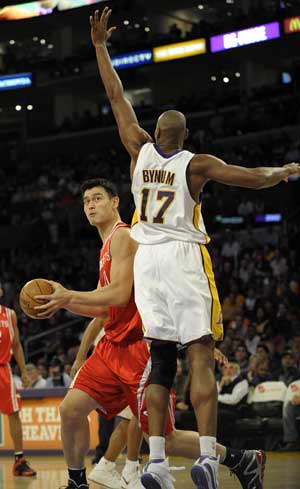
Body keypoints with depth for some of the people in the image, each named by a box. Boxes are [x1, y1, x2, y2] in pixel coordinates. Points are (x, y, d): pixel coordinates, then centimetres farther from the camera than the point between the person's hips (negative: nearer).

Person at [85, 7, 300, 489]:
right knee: (200, 358, -8)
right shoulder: (197, 164, -4)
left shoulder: (141, 151, 5)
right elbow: (252, 177, -6)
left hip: (147, 260, 4)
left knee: (161, 361, 6)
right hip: (185, 259, -4)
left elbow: (116, 97, 13)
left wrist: (100, 46, 20)